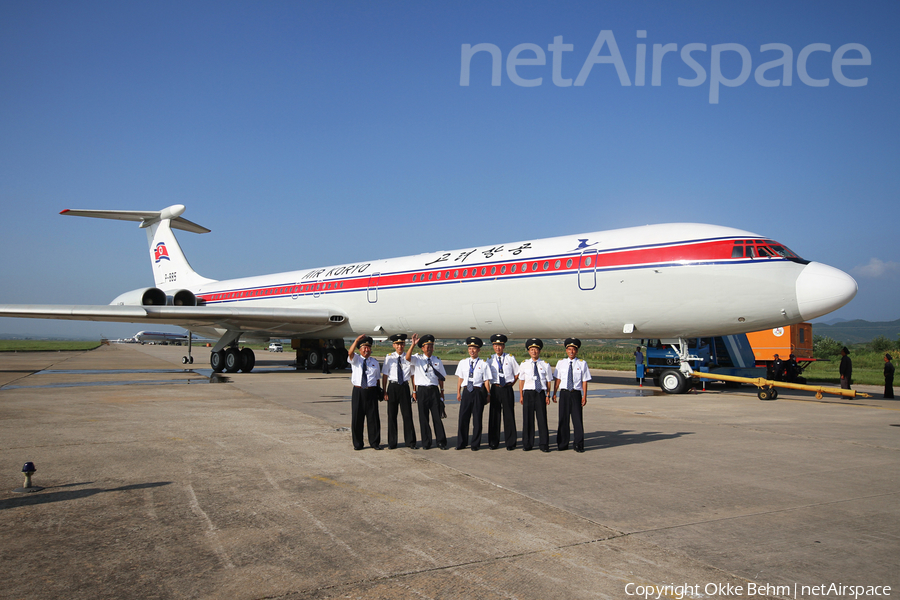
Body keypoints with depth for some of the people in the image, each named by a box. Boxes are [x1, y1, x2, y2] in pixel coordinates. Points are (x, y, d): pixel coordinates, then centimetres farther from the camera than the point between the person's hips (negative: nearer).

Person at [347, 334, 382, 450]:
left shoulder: (374, 362, 13)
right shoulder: (355, 359, 5)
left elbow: (377, 378, 14)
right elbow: (350, 353, -18)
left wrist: (378, 392, 5)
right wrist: (356, 341, -32)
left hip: (371, 392, 1)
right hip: (358, 391, -1)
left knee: (373, 418, 3)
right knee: (357, 418, 3)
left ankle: (374, 442, 15)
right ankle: (357, 444, 14)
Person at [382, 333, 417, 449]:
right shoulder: (389, 357, 0)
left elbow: (413, 374, 7)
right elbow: (384, 375, 1)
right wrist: (384, 391, -4)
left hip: (404, 387, 0)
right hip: (392, 387, 0)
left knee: (407, 414, 1)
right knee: (392, 415, 6)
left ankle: (410, 442, 11)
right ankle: (392, 443, 16)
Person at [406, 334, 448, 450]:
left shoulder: (437, 361, 10)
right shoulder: (418, 359, 3)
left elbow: (441, 377, 14)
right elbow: (408, 357, -17)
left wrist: (442, 391, 11)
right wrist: (413, 344, -26)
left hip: (434, 390, 1)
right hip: (422, 390, -1)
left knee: (437, 417, 3)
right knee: (423, 417, 4)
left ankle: (441, 442, 11)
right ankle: (426, 443, 14)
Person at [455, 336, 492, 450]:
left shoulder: (483, 364, 2)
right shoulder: (462, 363, 10)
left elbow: (486, 381, 1)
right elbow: (460, 378, 13)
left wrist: (488, 394, -3)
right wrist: (458, 392, 8)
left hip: (478, 392, -2)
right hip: (466, 392, 2)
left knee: (477, 418, 3)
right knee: (463, 417, 4)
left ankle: (475, 444, 15)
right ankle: (461, 443, 16)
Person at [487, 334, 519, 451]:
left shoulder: (510, 358, 4)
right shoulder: (490, 360, 6)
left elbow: (517, 373, 12)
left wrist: (511, 384, 5)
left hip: (507, 389, -1)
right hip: (495, 389, 1)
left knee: (509, 415, 1)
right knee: (494, 415, 3)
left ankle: (510, 443, 8)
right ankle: (493, 443, 13)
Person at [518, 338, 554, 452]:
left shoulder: (545, 365, 4)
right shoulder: (524, 365, 7)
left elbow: (548, 381, 7)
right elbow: (521, 381, 10)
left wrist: (547, 395, 1)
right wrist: (521, 396, 6)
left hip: (540, 393, -1)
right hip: (528, 393, 1)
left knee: (542, 418, -1)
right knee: (527, 419, 3)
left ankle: (544, 444, 8)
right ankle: (527, 444, 14)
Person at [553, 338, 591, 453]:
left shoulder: (582, 364, 1)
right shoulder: (561, 363, 7)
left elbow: (584, 381, 1)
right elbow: (557, 379, 10)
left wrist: (584, 396, -4)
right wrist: (554, 393, 5)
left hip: (576, 393, -2)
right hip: (564, 393, 2)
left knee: (577, 419, 0)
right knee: (563, 419, 6)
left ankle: (579, 445, 10)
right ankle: (563, 444, 16)